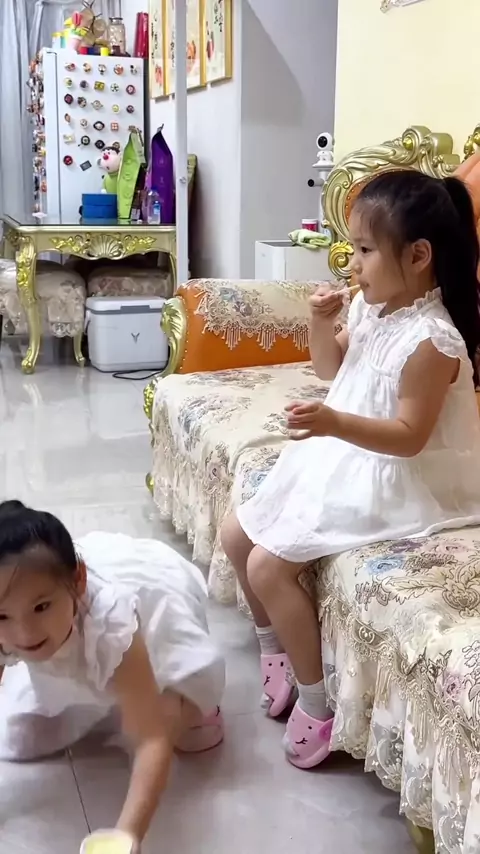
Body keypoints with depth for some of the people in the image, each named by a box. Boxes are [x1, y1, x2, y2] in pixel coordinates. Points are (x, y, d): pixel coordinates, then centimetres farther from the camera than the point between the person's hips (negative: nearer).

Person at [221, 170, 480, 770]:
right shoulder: (370, 308, 2)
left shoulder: (430, 340, -25)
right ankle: (275, 650, 30)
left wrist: (334, 423, -38)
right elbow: (332, 369, 16)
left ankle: (316, 699, 3)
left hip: (390, 484, -10)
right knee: (236, 535, 10)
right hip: (340, 461, 10)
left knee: (268, 565, -17)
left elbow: (409, 436, -25)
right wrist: (320, 321, -3)